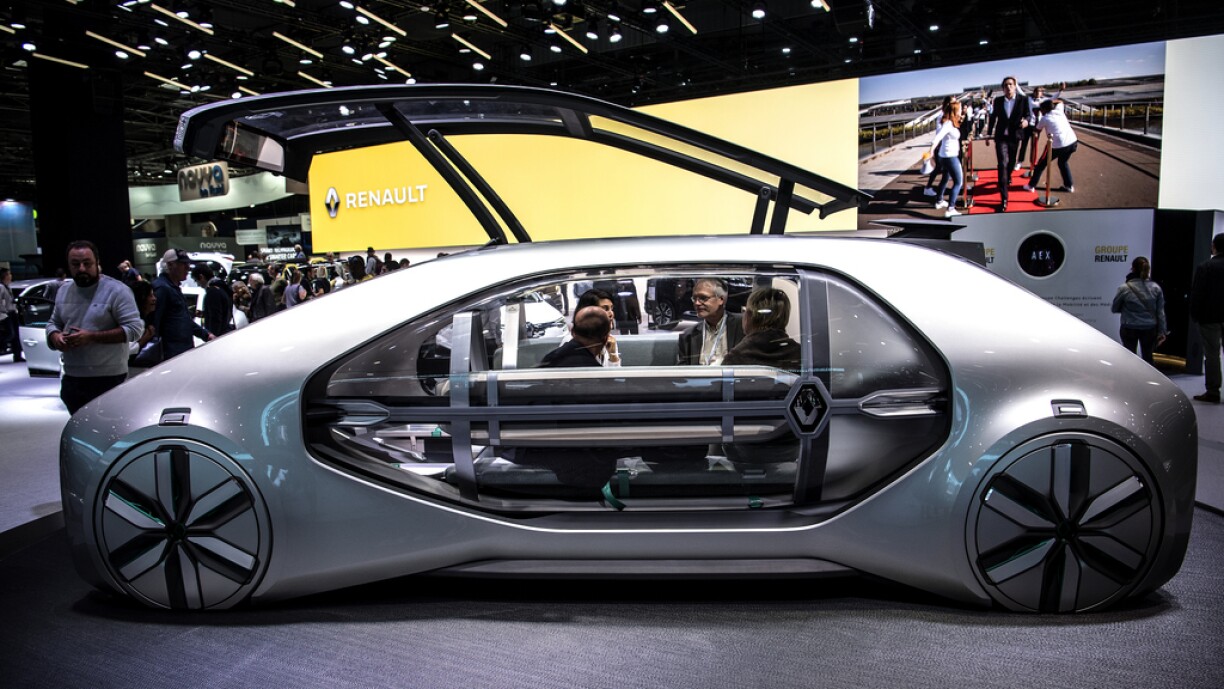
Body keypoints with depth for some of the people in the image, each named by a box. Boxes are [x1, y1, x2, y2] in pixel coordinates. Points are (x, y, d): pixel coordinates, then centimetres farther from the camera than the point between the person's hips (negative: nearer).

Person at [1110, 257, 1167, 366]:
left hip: (1129, 329, -2)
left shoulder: (1124, 288, -13)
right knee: (1148, 356, 16)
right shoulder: (1156, 288, -4)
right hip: (1150, 329, 2)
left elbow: (1114, 309, -3)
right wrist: (1162, 332, 6)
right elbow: (1160, 312, 0)